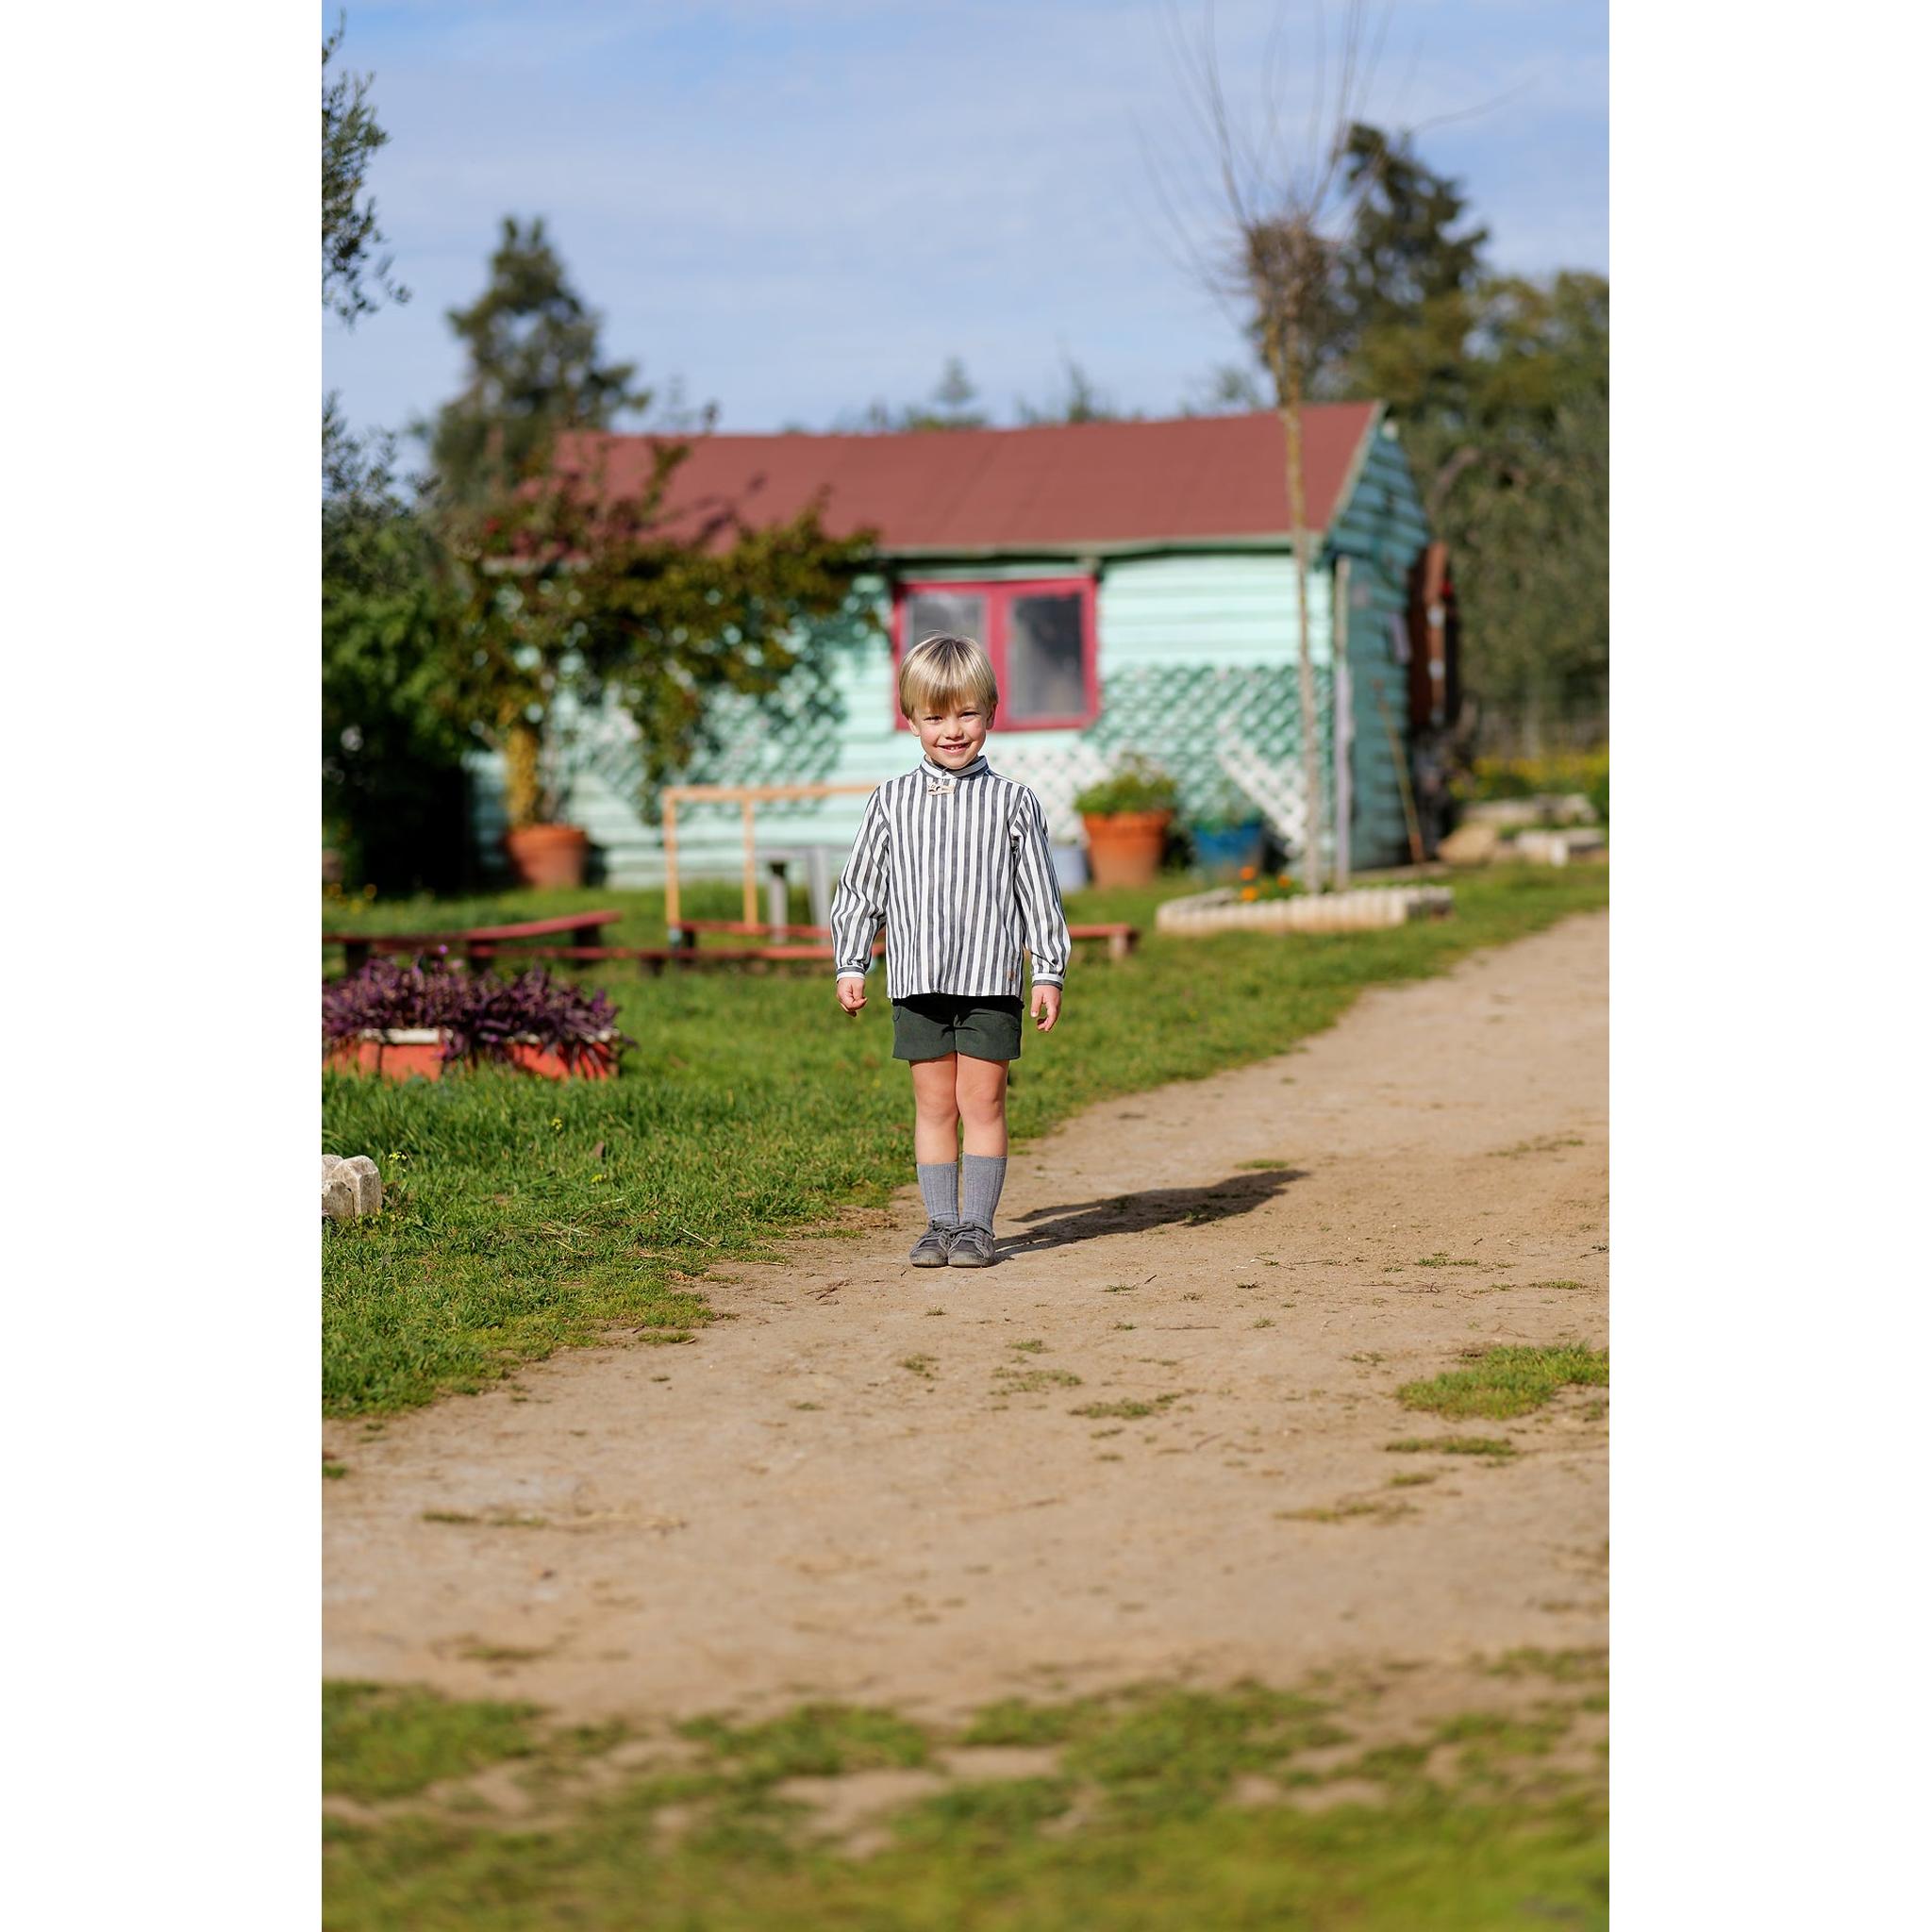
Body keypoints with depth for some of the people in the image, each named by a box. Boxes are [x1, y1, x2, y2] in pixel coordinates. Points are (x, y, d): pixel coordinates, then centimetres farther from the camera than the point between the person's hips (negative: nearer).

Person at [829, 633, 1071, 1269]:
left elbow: (1039, 893, 4)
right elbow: (859, 887, 11)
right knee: (933, 1104, 5)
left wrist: (1049, 973, 1)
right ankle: (940, 1221, 12)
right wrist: (850, 965, 7)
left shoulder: (1011, 801, 2)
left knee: (982, 1102, -1)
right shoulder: (891, 801, 5)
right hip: (918, 979, 2)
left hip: (990, 978, -1)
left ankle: (977, 1223, 6)